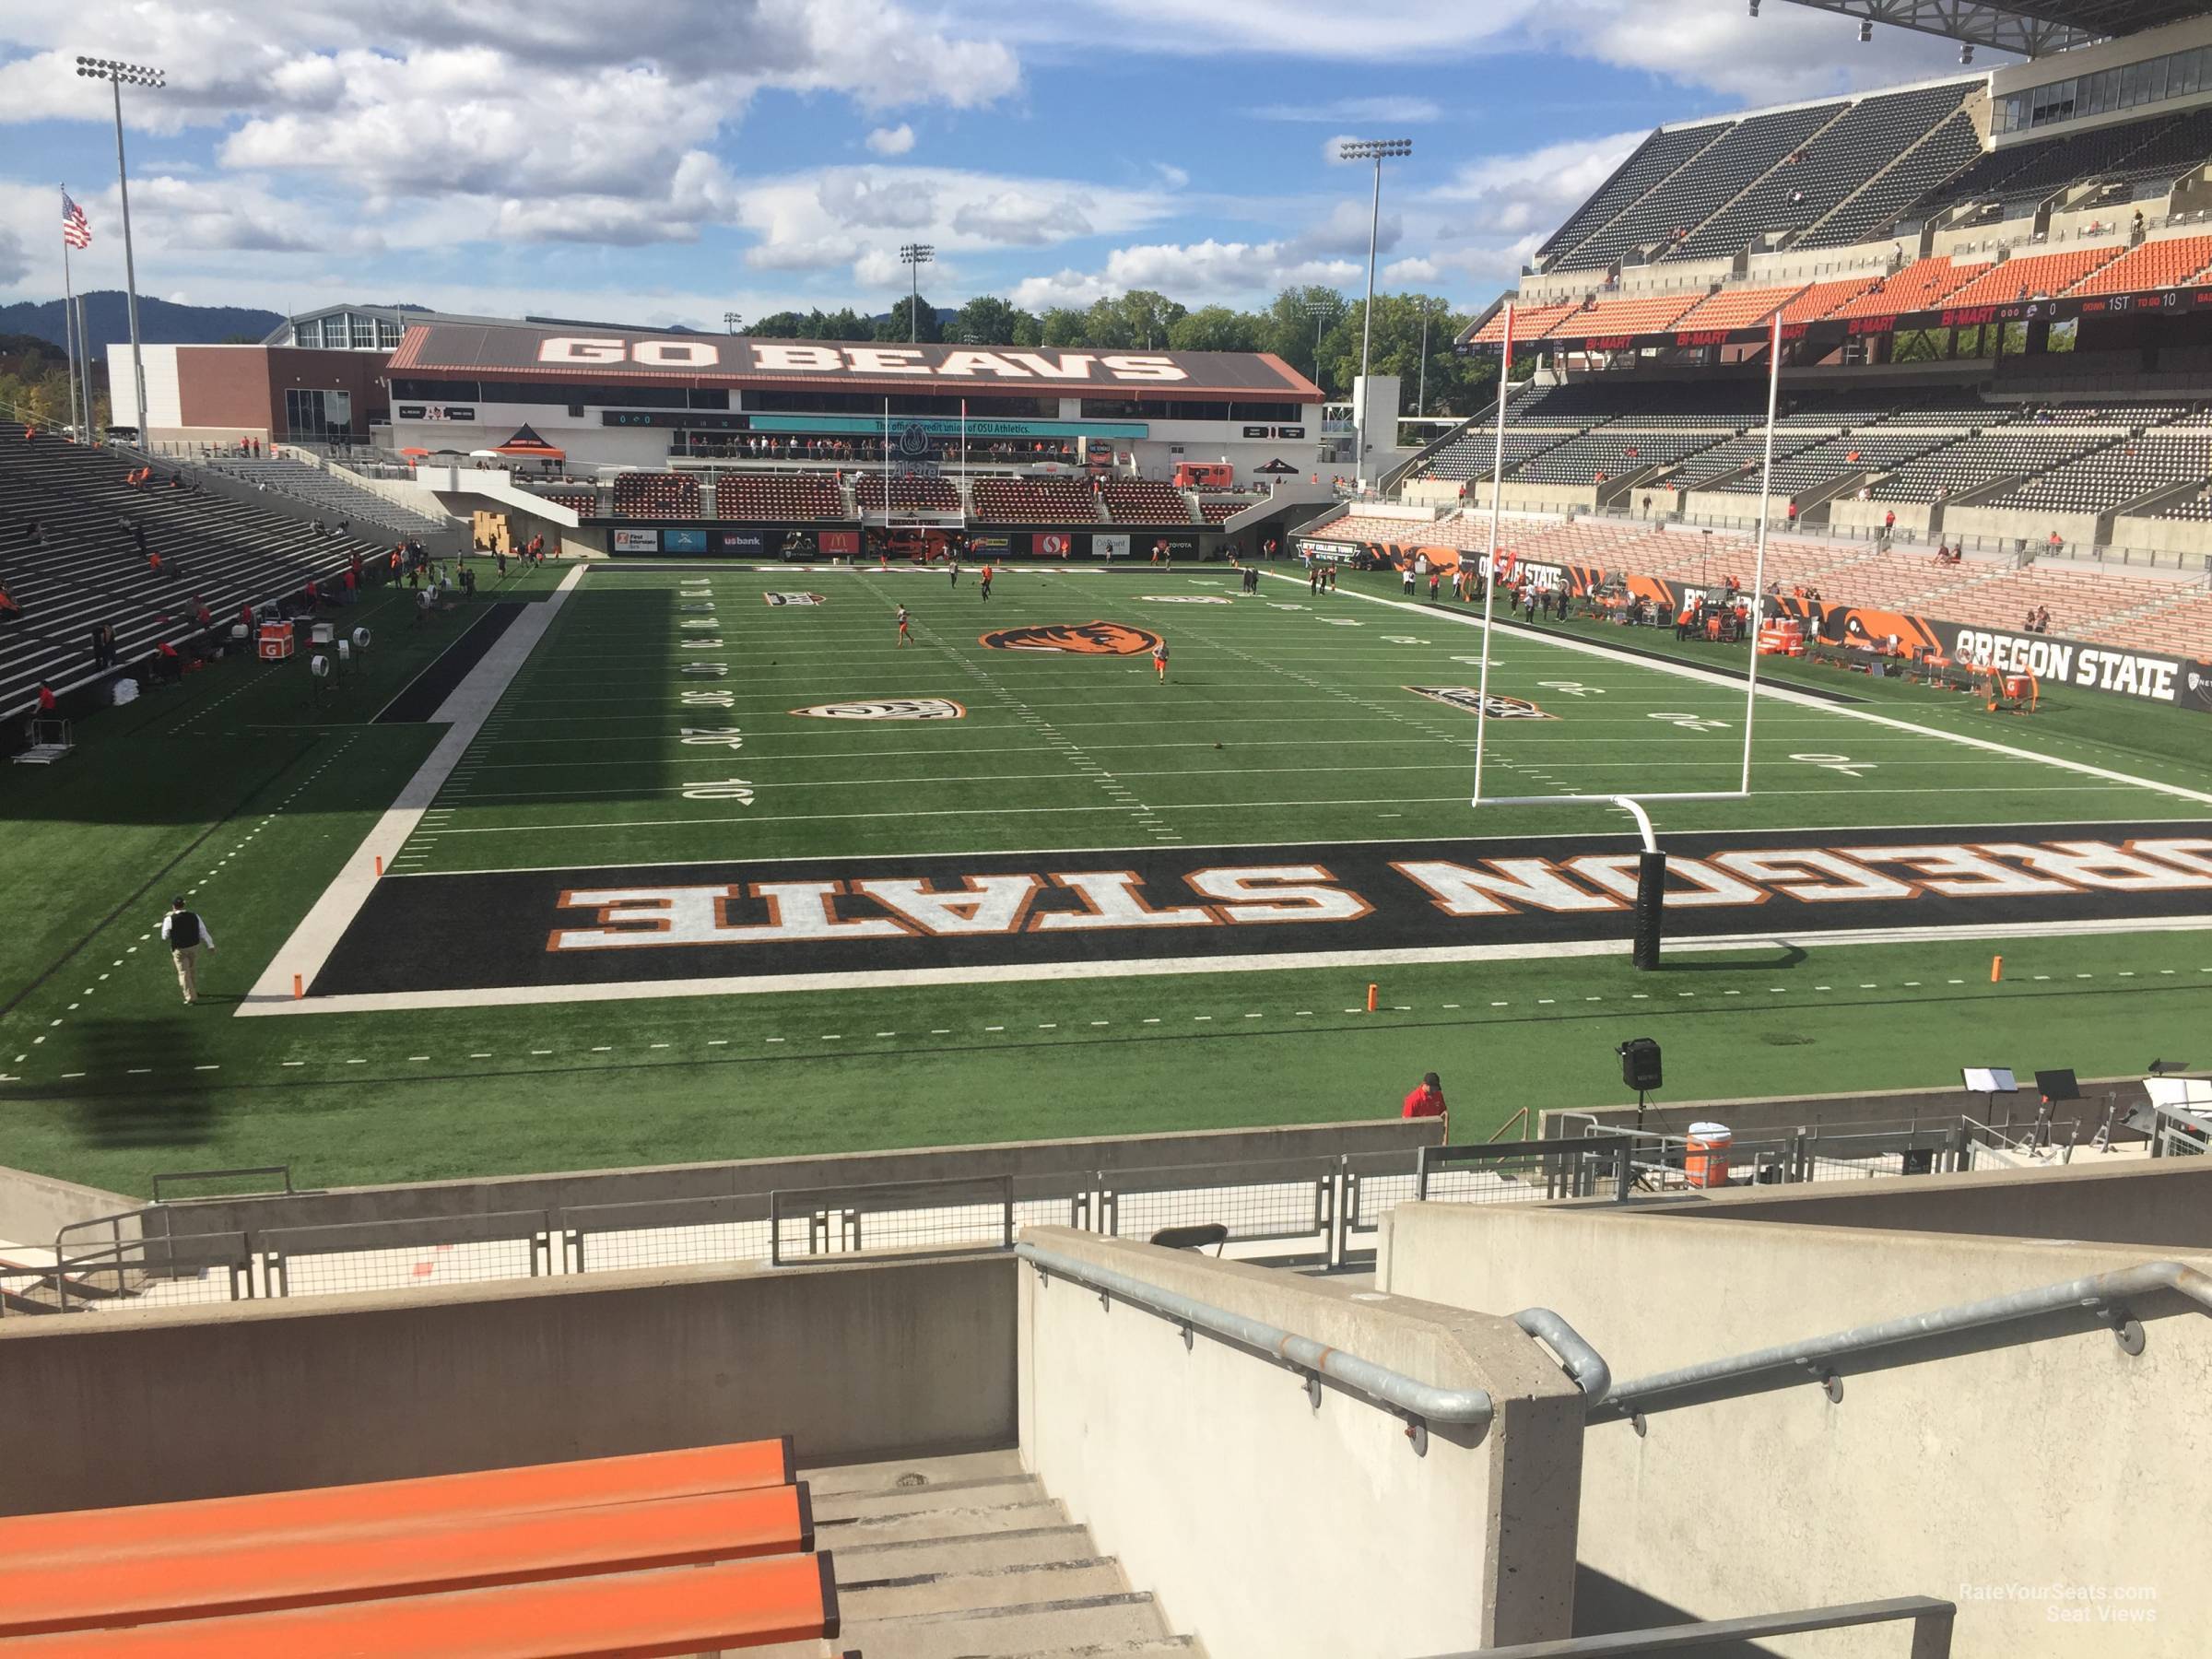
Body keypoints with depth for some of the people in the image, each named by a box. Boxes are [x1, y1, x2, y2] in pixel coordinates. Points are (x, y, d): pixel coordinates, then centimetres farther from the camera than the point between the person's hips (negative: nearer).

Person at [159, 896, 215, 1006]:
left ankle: (190, 997, 4)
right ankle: (194, 992, 37)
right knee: (193, 970, 22)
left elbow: (165, 936, -5)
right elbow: (203, 931, -3)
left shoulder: (170, 919, -16)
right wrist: (210, 944, 2)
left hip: (179, 949, -4)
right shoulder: (194, 916, -7)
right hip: (194, 947, 4)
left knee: (184, 973, 5)